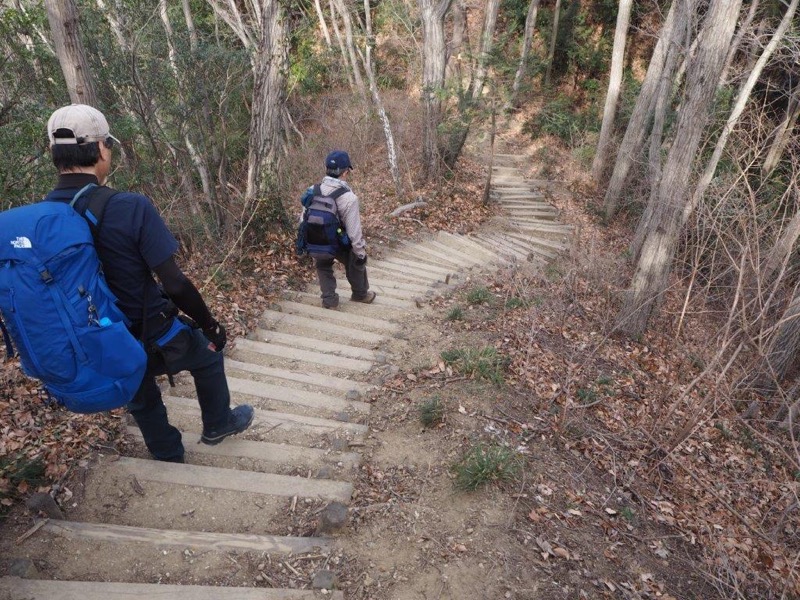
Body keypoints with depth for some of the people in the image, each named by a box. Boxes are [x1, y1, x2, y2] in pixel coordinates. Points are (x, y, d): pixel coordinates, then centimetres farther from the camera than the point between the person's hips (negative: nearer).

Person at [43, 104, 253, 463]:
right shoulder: (130, 207, -26)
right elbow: (174, 284, -25)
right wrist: (210, 325, -9)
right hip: (151, 338, -5)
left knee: (141, 403, 30)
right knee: (208, 355, 26)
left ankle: (169, 460, 51)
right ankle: (217, 425, 45)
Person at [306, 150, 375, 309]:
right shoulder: (349, 198, -24)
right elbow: (354, 231, -21)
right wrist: (361, 252, -7)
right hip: (340, 244, -3)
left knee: (323, 266, 32)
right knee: (356, 263, 26)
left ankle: (329, 299, 31)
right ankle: (360, 294, 44)